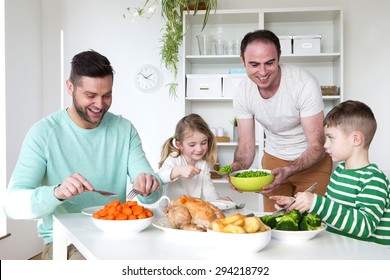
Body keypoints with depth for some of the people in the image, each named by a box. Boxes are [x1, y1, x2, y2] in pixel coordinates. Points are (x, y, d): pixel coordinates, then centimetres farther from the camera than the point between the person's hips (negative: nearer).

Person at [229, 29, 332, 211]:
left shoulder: (304, 84, -28)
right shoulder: (242, 93, -15)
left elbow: (316, 147, -26)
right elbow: (246, 145, -9)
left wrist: (286, 172, -42)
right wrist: (238, 166, -32)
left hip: (312, 160, -3)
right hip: (273, 159, 4)